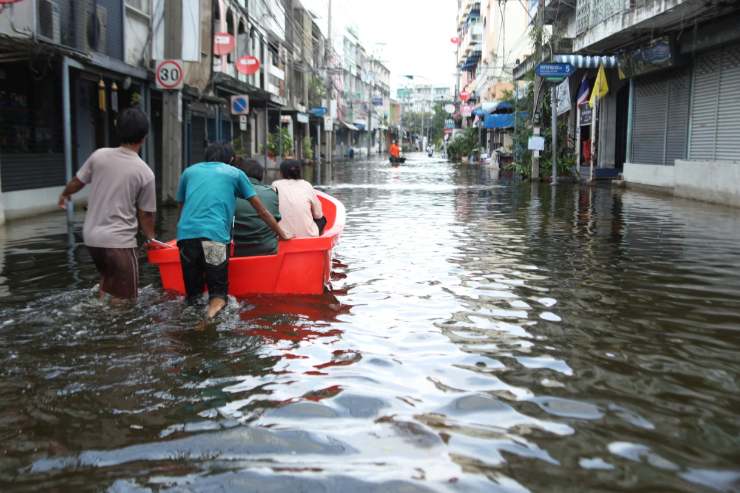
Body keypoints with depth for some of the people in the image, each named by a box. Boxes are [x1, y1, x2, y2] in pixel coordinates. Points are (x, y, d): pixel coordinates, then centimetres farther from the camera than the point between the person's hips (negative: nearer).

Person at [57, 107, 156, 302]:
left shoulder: (99, 155, -2)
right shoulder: (145, 173, -11)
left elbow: (77, 182, 12)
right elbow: (145, 214, -4)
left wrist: (64, 194, 35)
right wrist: (150, 238, 15)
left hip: (92, 237, 6)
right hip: (119, 241, -5)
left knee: (107, 282, 29)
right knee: (122, 299, 2)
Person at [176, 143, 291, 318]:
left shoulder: (189, 171, 25)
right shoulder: (235, 173, 18)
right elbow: (262, 211, 19)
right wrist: (282, 235, 29)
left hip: (186, 234, 3)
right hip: (215, 236, -3)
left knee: (192, 293, 13)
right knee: (218, 289, 1)